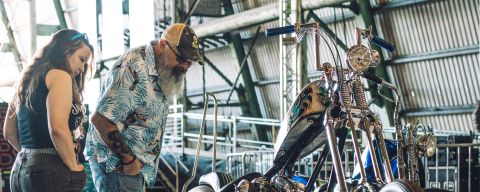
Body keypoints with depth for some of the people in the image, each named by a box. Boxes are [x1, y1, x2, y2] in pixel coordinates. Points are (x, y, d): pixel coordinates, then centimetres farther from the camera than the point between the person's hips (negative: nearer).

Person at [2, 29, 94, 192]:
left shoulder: (29, 79, 18)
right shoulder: (59, 75, -7)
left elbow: (9, 132, 21)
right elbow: (58, 128, -21)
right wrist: (74, 167, -12)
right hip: (51, 171, -9)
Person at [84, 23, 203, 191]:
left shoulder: (161, 69, 9)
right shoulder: (134, 69, -21)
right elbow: (101, 119, -26)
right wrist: (128, 160, -19)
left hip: (137, 164, 10)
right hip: (115, 163, -10)